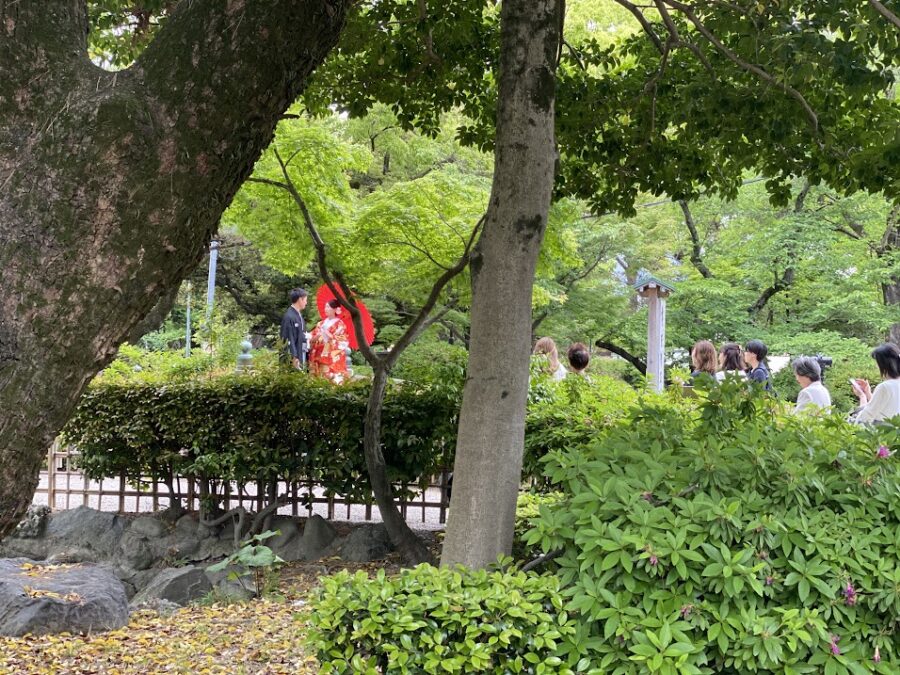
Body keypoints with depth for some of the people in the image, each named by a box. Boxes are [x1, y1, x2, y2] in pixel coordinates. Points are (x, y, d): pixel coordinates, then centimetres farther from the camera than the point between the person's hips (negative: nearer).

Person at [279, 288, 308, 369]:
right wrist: (294, 357, -21)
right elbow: (289, 339, -20)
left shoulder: (299, 315, 11)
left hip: (300, 356, 9)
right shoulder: (289, 317, -17)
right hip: (292, 358, -9)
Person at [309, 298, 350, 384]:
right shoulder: (321, 323, 15)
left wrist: (329, 336, -18)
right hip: (320, 357, 5)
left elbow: (342, 342, -8)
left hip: (333, 359, -5)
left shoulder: (339, 324, -1)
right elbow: (312, 340, 14)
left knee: (333, 380, -12)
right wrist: (316, 337, -8)